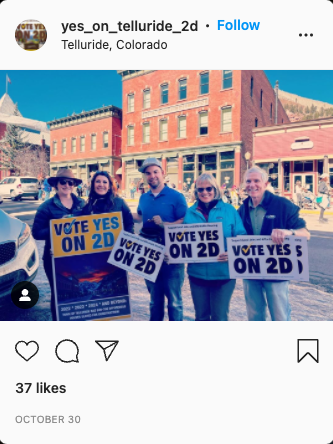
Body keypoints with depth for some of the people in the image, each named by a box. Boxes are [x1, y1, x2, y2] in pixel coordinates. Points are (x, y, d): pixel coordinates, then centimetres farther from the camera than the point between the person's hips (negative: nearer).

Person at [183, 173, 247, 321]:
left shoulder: (229, 210, -1)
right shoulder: (190, 213, 6)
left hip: (223, 273, -2)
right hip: (197, 273, 2)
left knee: (220, 316, 10)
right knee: (201, 315, 16)